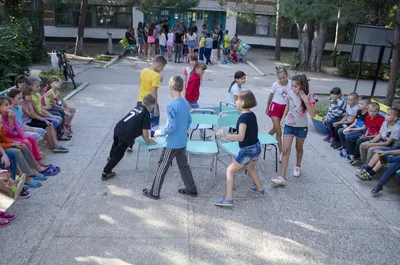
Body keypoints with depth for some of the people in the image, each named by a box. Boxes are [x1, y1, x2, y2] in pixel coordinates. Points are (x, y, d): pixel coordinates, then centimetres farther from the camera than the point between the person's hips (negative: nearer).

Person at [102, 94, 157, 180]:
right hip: (126, 135, -8)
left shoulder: (137, 108, 17)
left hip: (118, 127, 8)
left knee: (116, 144, 37)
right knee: (119, 154, 9)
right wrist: (148, 141, 7)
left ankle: (111, 157, 67)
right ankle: (106, 173, 13)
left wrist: (145, 138, 28)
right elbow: (144, 130, -9)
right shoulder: (146, 114, -6)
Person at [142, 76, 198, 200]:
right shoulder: (186, 103, 2)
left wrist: (160, 133, -7)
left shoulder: (171, 106, -22)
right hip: (182, 142, 7)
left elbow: (171, 127, -23)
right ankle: (191, 189, 28)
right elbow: (189, 121, 13)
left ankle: (154, 192, 16)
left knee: (162, 167, 5)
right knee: (183, 165, 19)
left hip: (172, 143, -7)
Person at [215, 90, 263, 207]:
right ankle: (259, 189, 50)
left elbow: (240, 137, -29)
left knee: (230, 170, 1)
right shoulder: (252, 114, 4)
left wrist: (224, 134, -25)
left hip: (247, 150, -9)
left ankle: (228, 199, -1)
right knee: (250, 168, 33)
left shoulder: (243, 117, -22)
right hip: (256, 147, 9)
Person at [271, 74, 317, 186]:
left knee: (299, 148, 19)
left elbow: (313, 114, -24)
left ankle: (298, 167, 48)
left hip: (302, 127, -1)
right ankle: (282, 177, -12)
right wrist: (283, 119, 15)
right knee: (286, 150, -8)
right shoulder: (290, 94, -9)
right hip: (289, 125, 1)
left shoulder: (308, 97, -16)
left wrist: (306, 100, -33)